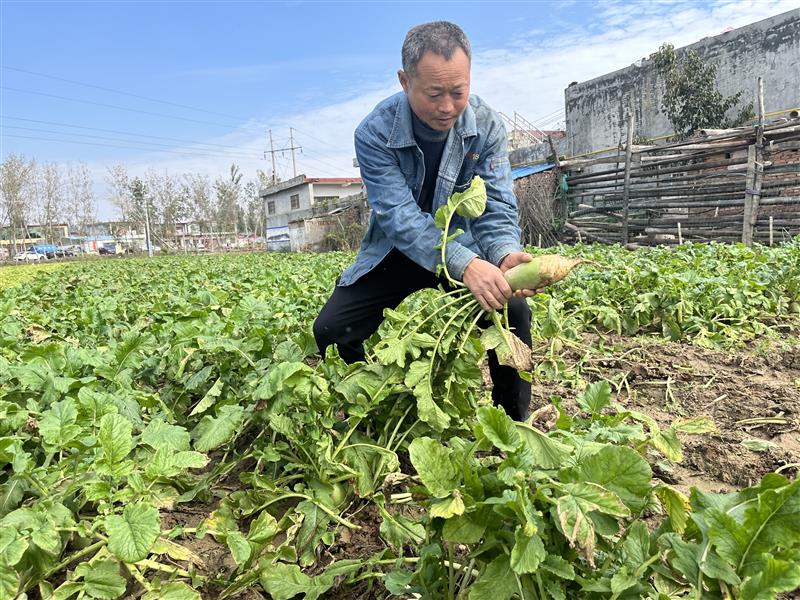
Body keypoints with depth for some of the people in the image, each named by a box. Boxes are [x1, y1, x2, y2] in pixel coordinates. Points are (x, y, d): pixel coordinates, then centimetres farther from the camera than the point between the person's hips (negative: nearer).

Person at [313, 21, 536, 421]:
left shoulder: (486, 126, -16)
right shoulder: (375, 133, -23)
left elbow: (497, 208, -17)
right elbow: (399, 216, -32)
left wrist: (506, 254, -42)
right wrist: (465, 265, -48)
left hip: (465, 247, 1)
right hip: (396, 251, 0)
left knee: (513, 310, -23)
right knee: (330, 330, -14)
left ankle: (514, 423, -1)